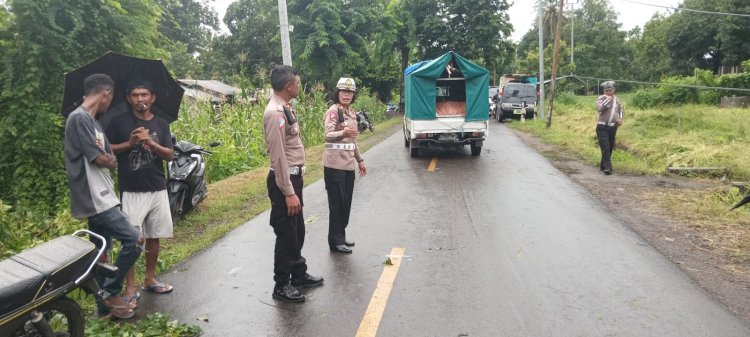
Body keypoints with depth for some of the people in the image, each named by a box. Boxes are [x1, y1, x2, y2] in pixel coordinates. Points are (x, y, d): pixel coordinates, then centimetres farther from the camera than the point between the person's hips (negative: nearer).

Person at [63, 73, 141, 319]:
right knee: (133, 241, -12)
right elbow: (100, 159, -16)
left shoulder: (92, 122, 16)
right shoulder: (79, 118, -15)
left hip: (100, 197, 10)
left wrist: (107, 160, -5)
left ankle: (105, 305, 24)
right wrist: (109, 159, 3)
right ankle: (110, 293, 3)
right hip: (94, 199, -10)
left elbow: (111, 160, 15)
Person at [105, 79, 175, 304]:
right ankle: (130, 288, 3)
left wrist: (151, 143, -18)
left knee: (154, 236, 11)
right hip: (131, 191, -3)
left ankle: (150, 279, 26)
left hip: (158, 189, 3)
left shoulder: (161, 124, 7)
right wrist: (129, 143, -14)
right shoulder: (119, 122, 0)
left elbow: (170, 155, -1)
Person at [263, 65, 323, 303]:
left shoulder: (286, 109, 11)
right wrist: (289, 193, -23)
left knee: (297, 231, 20)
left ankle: (299, 274, 36)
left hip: (294, 176, 10)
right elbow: (278, 156, -23)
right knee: (287, 234, 2)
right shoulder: (275, 113, -20)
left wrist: (295, 186, 15)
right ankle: (281, 286, 17)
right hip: (284, 180, -10)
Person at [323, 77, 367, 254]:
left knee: (346, 203, 13)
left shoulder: (352, 113, 12)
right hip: (335, 166, -8)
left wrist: (359, 159, 21)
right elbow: (328, 135, -27)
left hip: (348, 165, 8)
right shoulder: (333, 111, -12)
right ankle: (336, 241, 7)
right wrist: (343, 133, -46)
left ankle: (341, 237, 25)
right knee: (337, 204, -2)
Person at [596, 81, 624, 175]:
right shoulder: (601, 98, -7)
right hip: (602, 127, -6)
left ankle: (603, 166, 25)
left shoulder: (617, 99, 9)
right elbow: (599, 108, -27)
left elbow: (621, 109, 25)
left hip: (613, 127, 6)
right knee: (605, 148, -14)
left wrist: (620, 118, 8)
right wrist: (608, 99, -22)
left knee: (610, 148, 11)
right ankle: (608, 168, -16)